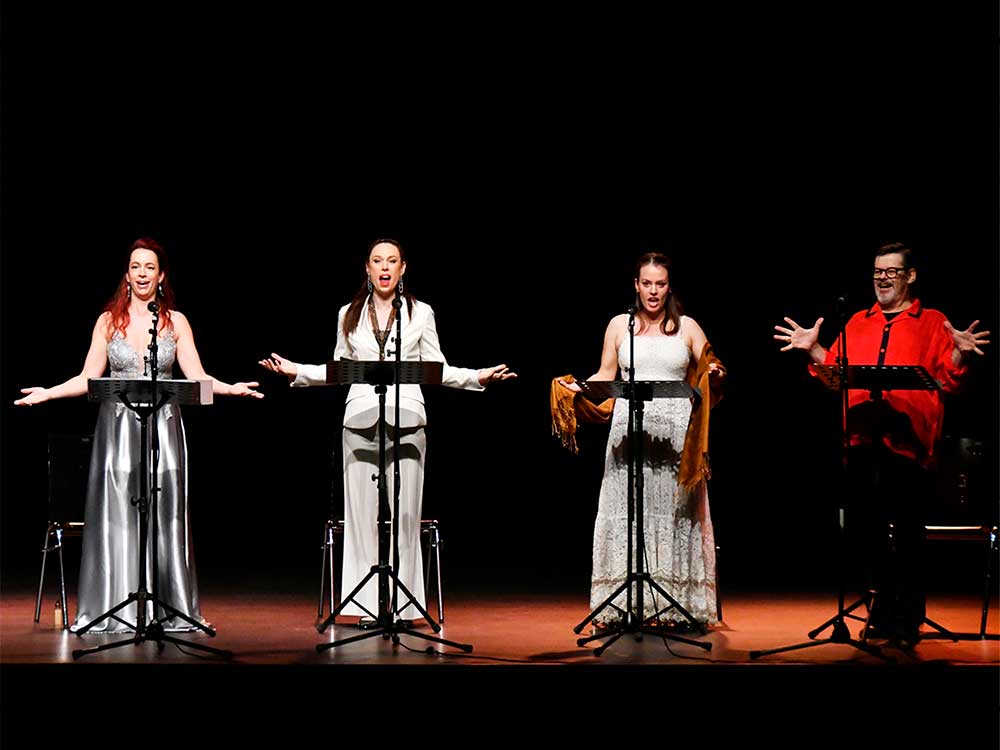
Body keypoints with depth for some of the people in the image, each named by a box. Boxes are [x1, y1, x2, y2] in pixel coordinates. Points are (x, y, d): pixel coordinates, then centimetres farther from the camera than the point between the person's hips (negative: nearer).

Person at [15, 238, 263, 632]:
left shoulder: (176, 322, 7)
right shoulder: (109, 321, 7)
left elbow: (197, 377, 1)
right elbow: (88, 378, 5)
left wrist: (231, 389, -14)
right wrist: (48, 393, -7)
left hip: (162, 426, 0)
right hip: (118, 428, 0)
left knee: (163, 516, -1)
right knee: (116, 517, -1)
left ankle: (169, 608, 4)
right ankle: (115, 610, 3)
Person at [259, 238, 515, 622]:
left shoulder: (421, 313, 9)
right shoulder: (349, 314, 13)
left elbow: (438, 370, 9)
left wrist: (477, 377, -3)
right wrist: (296, 372, 8)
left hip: (407, 420, -1)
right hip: (361, 418, 1)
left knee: (403, 513, -2)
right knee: (363, 513, -1)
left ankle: (403, 603, 2)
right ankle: (369, 604, 4)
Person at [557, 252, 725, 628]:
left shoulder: (687, 326, 10)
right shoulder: (619, 325, 12)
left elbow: (710, 374, 8)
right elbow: (605, 376, 13)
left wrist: (715, 376, -14)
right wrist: (575, 387, -3)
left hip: (677, 431, 0)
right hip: (629, 427, 0)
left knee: (675, 510, -1)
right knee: (627, 511, -3)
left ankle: (679, 604, 3)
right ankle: (622, 606, -1)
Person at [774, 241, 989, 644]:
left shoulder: (932, 323, 9)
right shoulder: (858, 323, 20)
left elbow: (947, 379, 1)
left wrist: (959, 354, -17)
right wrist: (813, 350, 4)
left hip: (906, 438, -4)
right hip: (861, 434, 4)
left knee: (906, 530, -1)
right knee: (864, 526, 6)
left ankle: (907, 618, 9)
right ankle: (886, 604, 22)